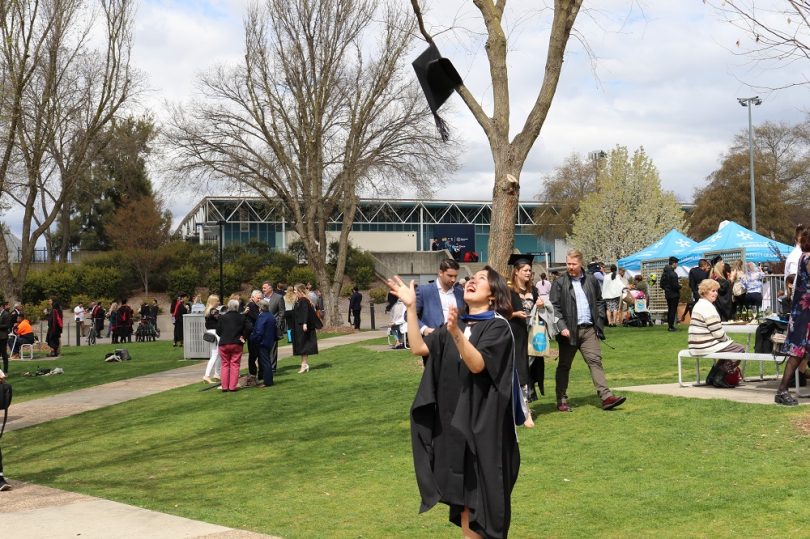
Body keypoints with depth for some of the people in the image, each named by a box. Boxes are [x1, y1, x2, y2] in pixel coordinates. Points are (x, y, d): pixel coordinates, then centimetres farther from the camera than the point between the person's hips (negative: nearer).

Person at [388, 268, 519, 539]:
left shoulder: (498, 326, -9)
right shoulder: (456, 323, 10)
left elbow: (477, 364, -24)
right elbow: (418, 347, 1)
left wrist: (456, 333, -39)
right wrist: (410, 306, -5)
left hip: (484, 421, -6)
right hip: (455, 419, 6)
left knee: (483, 491, 1)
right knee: (463, 489, 11)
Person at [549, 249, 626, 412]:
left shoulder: (591, 280, 8)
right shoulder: (559, 283, -3)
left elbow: (599, 301, 18)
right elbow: (554, 307, -6)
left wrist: (598, 319, 7)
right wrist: (562, 327, -15)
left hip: (589, 329, 2)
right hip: (569, 330, -2)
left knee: (595, 361, -6)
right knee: (564, 366, 6)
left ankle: (606, 397, -11)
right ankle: (562, 400, 15)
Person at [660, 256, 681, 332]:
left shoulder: (664, 273, 7)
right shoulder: (673, 274, -20)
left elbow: (661, 285, 11)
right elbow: (675, 286, -22)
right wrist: (680, 286, -3)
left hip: (667, 294, 8)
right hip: (674, 294, -8)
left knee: (669, 310, 16)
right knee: (673, 310, -2)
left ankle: (669, 325, 21)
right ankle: (671, 326, -2)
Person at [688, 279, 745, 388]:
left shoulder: (698, 305, 17)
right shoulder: (708, 307, -16)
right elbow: (718, 333, -18)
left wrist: (726, 339, 14)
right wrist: (727, 339, 1)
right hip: (706, 347, -10)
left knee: (727, 346, 29)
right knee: (740, 349, -2)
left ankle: (711, 377, 23)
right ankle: (719, 379, 1)